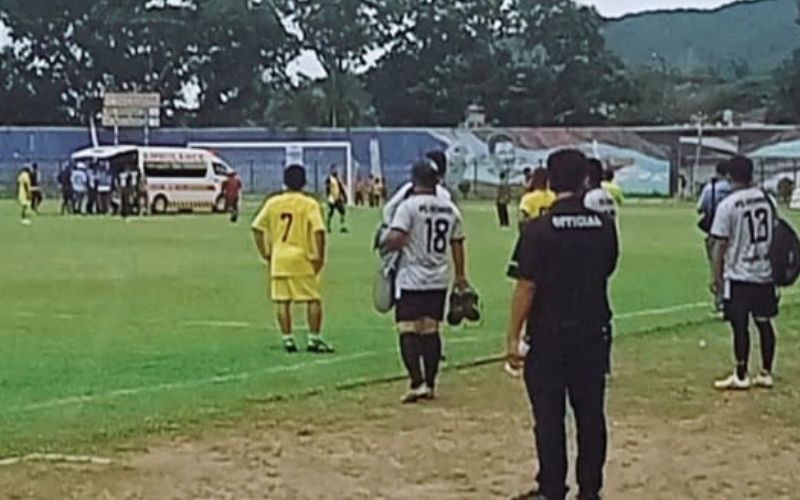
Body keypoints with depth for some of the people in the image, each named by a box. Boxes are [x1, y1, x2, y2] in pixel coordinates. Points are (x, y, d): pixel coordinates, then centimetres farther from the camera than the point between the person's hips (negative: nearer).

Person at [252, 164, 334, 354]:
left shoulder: (273, 203, 6)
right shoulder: (310, 204, -5)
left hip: (278, 259, 4)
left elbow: (257, 228, 6)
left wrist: (265, 253, 14)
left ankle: (288, 339, 9)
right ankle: (314, 339, 4)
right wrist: (319, 257, -7)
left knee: (282, 301, 7)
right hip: (302, 259, -4)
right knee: (313, 299, 5)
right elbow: (318, 231, -15)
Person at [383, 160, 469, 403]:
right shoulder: (450, 209, 6)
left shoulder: (409, 206, -11)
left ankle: (417, 383, -13)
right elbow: (457, 244, 13)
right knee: (431, 331, 12)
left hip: (412, 280, -5)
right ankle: (430, 385, 15)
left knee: (409, 331, -3)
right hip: (439, 281, 5)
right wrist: (461, 277, 21)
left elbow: (395, 239, -23)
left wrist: (384, 244, 0)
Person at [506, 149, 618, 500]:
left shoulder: (538, 229, -13)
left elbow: (526, 287, -14)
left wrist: (513, 336, -10)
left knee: (549, 415, 4)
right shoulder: (604, 226, 0)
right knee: (590, 414, 10)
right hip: (592, 333, 4)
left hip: (548, 335, -4)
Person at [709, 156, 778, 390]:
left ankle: (741, 376, 5)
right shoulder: (766, 199, 3)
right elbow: (772, 235, 12)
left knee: (740, 326, 0)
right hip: (765, 274, 5)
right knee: (764, 323, 12)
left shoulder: (728, 205, -13)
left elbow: (720, 244, -11)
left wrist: (717, 277, -3)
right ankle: (766, 374, 18)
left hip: (738, 275, -5)